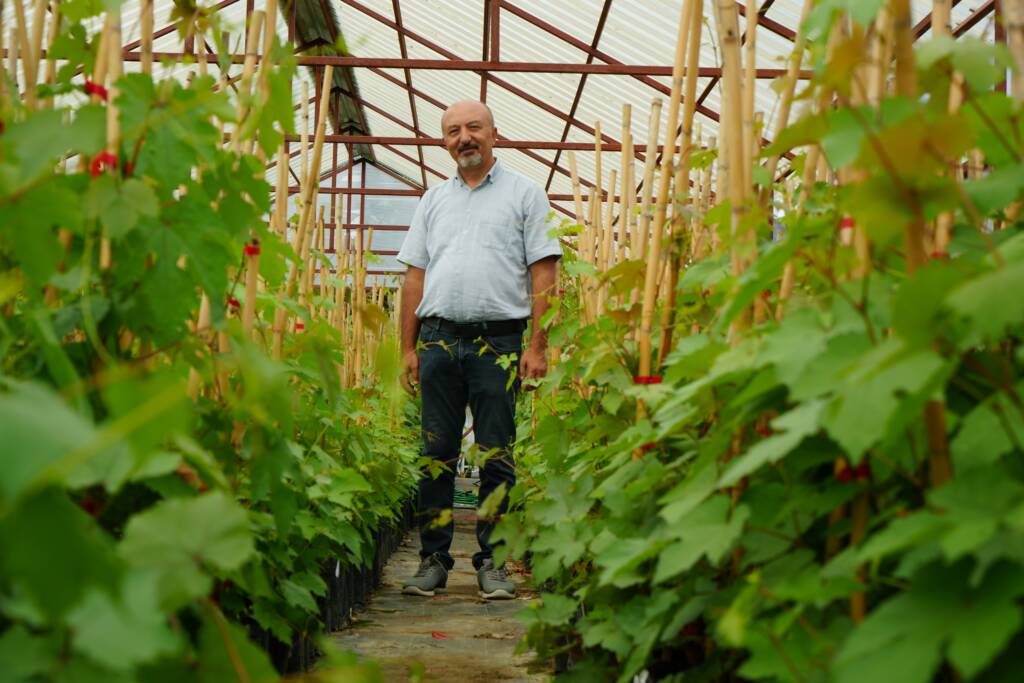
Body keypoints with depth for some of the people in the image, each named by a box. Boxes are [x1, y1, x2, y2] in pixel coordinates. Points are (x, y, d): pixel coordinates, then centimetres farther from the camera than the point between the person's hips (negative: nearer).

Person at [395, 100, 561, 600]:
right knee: (436, 455, 4)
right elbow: (415, 276, 15)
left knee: (497, 456, 0)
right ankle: (434, 560, 12)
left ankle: (493, 563, 9)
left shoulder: (524, 193, 7)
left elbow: (542, 273, 0)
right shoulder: (433, 200, 18)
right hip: (438, 338, 3)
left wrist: (537, 345, -8)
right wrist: (408, 347, 8)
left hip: (499, 339, -3)